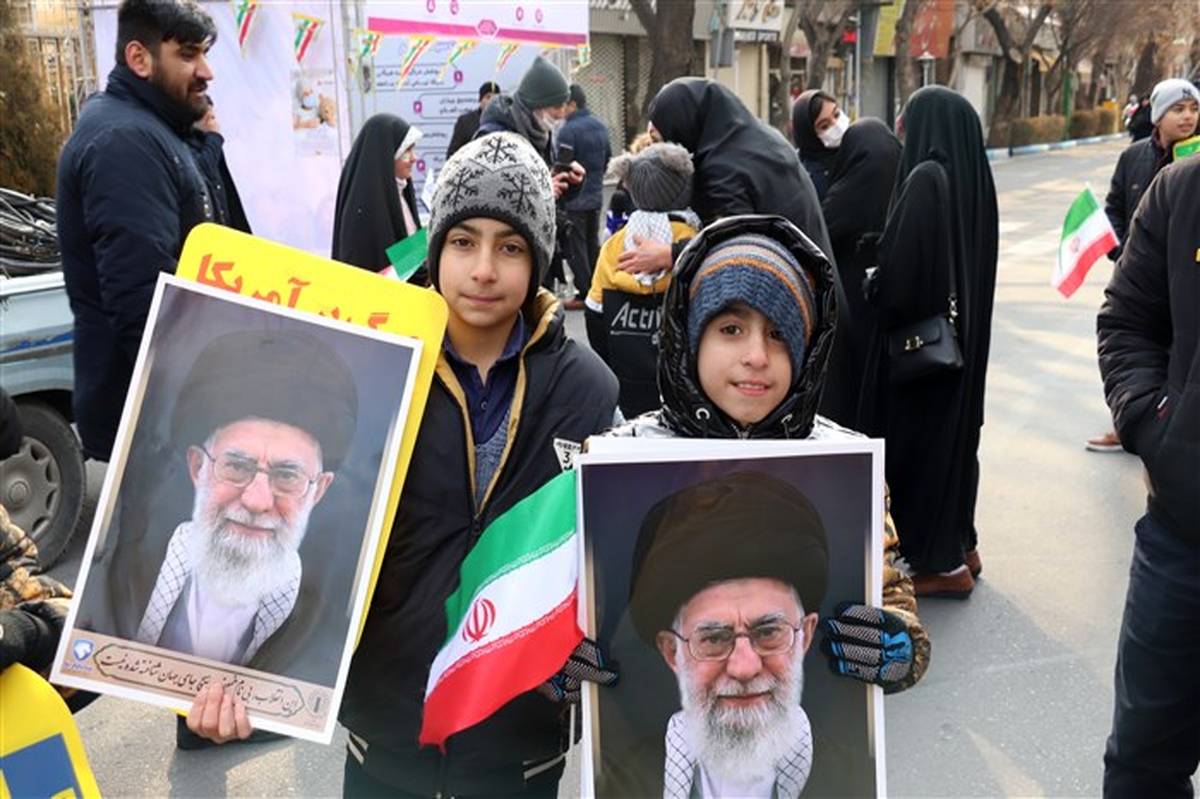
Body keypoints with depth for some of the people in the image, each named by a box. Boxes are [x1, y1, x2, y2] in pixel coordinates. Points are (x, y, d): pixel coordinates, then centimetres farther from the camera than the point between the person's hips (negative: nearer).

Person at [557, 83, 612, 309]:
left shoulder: (569, 130, -20)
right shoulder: (600, 126, 7)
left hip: (574, 199, -8)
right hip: (596, 196, 8)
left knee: (575, 248, 1)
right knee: (593, 244, 17)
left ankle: (584, 294, 3)